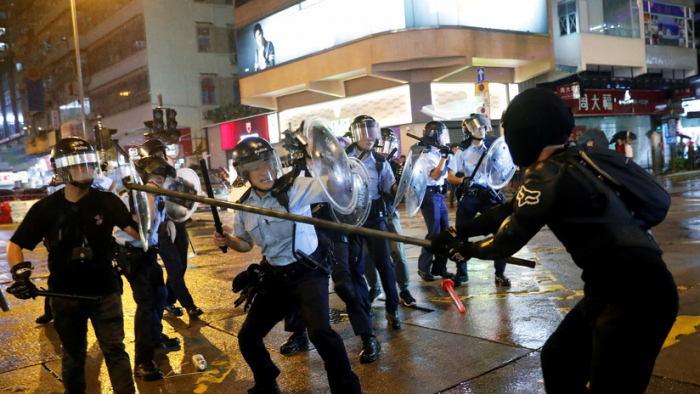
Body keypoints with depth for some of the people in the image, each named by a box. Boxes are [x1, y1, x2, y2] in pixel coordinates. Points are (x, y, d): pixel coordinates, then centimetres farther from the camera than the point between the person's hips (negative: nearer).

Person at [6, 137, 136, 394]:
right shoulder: (46, 208, -8)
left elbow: (138, 232, -14)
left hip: (104, 291, -1)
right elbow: (15, 245, -1)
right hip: (65, 295, 1)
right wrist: (20, 273, -19)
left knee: (115, 351, -2)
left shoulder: (106, 202, -9)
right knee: (74, 356, 17)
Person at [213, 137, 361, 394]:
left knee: (320, 332, -27)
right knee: (247, 337, 13)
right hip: (276, 277, 6)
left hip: (308, 271, -6)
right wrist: (228, 241, -4)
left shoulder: (295, 187, -16)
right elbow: (245, 243, 15)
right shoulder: (244, 207, 0)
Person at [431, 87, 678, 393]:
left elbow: (508, 240, -6)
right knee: (557, 360, 21)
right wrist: (456, 233, 19)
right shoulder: (570, 162, 11)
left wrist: (468, 249, 13)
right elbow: (511, 210, 17)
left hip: (636, 294, -10)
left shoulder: (549, 176, -16)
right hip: (612, 290, 10)